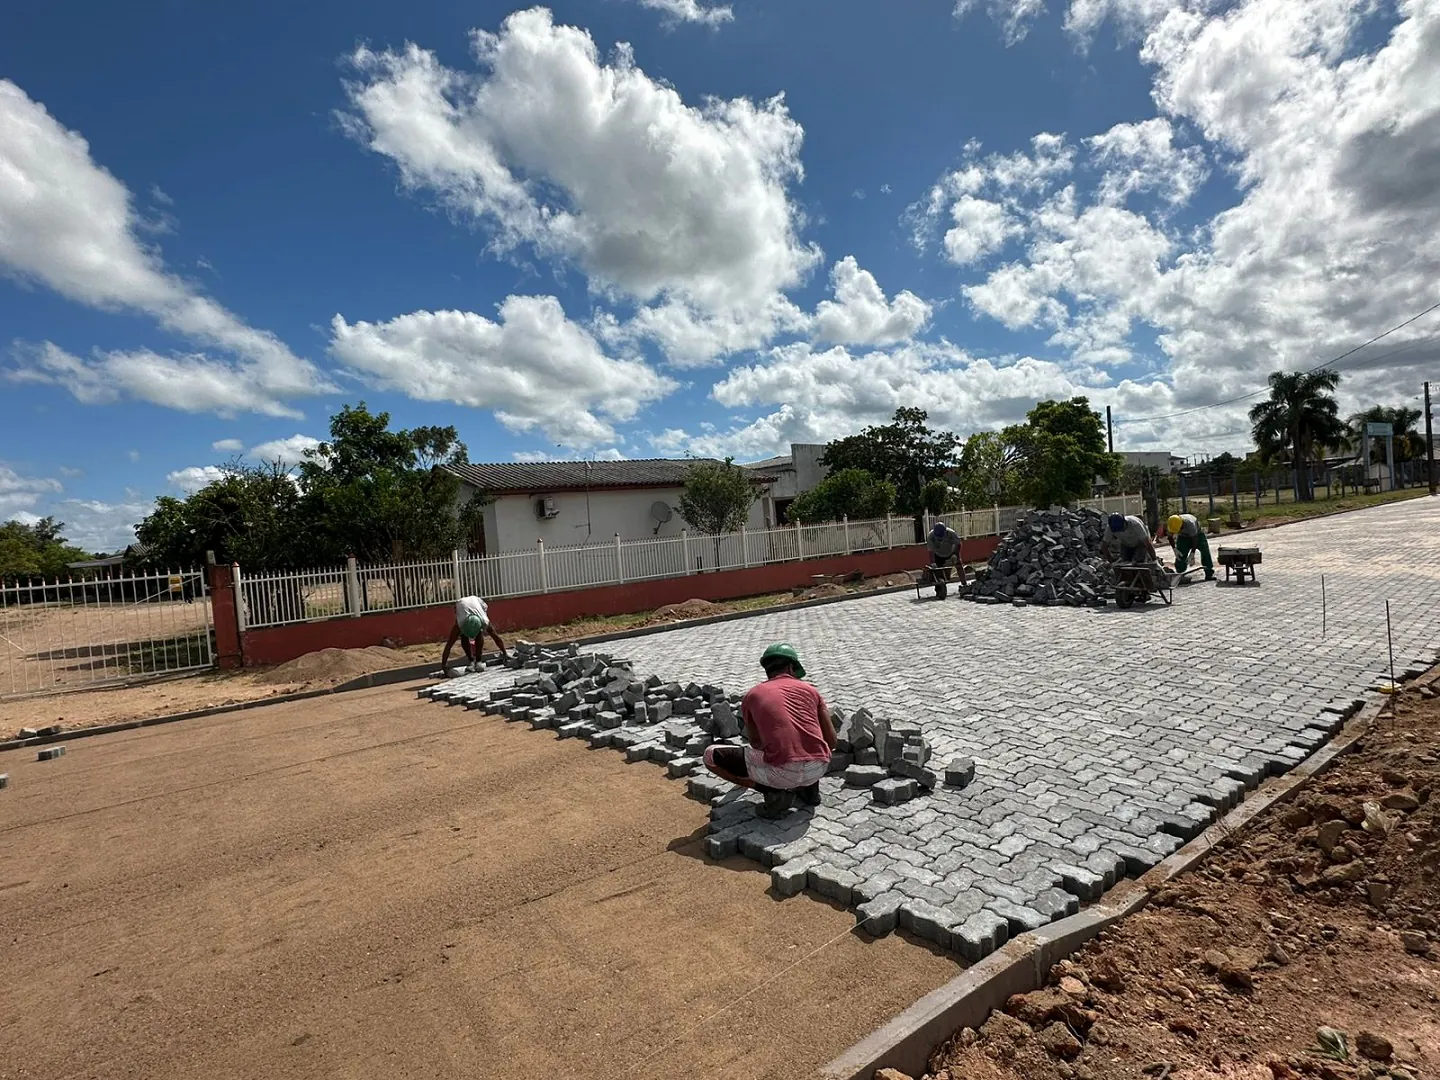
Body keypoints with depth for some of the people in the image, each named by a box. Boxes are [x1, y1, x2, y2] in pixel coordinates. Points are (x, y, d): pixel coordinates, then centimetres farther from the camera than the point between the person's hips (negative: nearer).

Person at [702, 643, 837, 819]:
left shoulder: (752, 695, 13)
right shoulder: (810, 689, 15)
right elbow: (831, 742, 16)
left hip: (782, 773, -4)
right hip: (819, 768, 4)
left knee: (711, 756, 12)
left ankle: (774, 792, 1)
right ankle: (809, 788, 18)